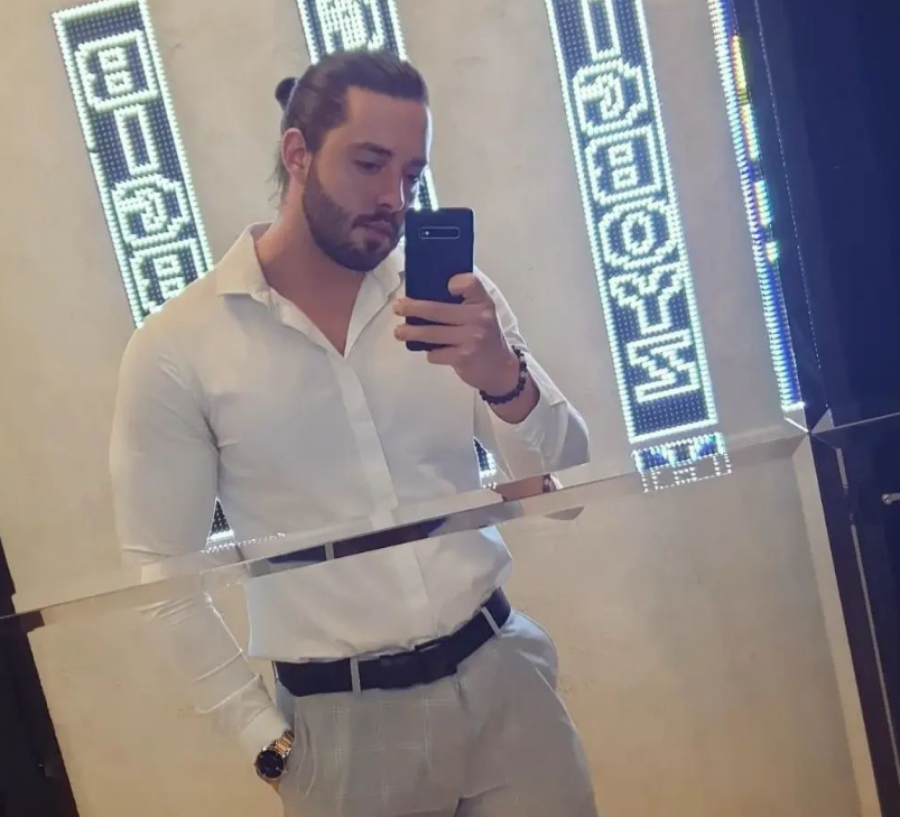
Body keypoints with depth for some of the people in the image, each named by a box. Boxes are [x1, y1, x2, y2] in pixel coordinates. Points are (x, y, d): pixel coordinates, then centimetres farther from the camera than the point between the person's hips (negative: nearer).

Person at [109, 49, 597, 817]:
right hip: (342, 721, -2)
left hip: (501, 672, 3)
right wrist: (270, 736, -3)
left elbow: (563, 483, -2)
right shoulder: (176, 346, -8)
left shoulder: (456, 296, -2)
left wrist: (503, 378, -21)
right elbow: (163, 574, -3)